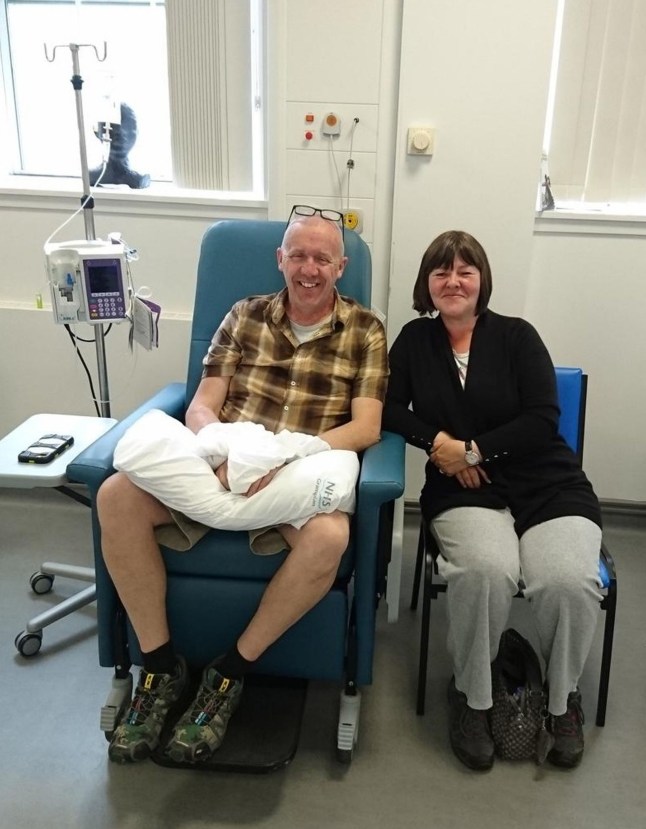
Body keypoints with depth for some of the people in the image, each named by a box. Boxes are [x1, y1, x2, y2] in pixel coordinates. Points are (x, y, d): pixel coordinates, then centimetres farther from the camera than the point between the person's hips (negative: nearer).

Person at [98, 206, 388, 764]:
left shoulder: (366, 331, 5)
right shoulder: (245, 316, 12)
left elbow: (366, 428, -5)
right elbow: (200, 407, 5)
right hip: (223, 463, 2)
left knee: (329, 536, -37)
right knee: (116, 497, -23)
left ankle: (230, 672, -11)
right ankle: (161, 666, -6)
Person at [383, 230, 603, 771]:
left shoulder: (516, 335, 4)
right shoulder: (415, 339, 11)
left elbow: (543, 420, -4)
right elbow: (389, 409, 5)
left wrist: (473, 450, -10)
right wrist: (437, 441, -10)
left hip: (548, 486, 0)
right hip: (465, 492, 0)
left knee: (568, 581, -27)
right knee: (484, 570, -33)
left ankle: (563, 697, 5)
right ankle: (472, 696, -5)